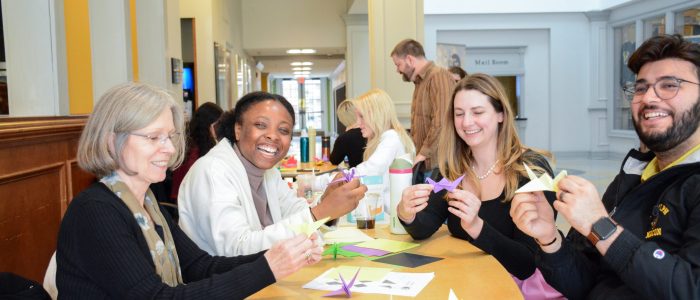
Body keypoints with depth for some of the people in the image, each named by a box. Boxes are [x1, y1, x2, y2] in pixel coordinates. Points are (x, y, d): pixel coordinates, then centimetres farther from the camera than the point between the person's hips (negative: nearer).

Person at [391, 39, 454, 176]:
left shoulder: (438, 76, -11)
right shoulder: (420, 81, 18)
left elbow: (441, 122, -20)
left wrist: (424, 153, -15)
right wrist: (415, 152, 11)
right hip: (422, 164, 8)